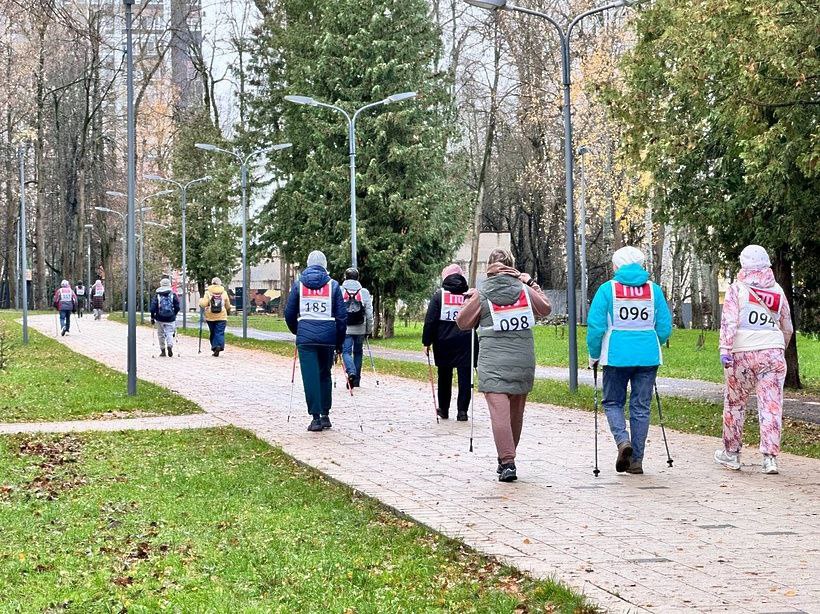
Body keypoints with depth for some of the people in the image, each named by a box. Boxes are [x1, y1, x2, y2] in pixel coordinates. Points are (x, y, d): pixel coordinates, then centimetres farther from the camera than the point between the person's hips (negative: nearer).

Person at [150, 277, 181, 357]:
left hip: (160, 318, 0)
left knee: (161, 334, 12)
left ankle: (163, 350, 14)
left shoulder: (157, 295, 0)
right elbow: (177, 307, 1)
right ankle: (170, 346, -26)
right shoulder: (173, 294, 1)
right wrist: (174, 314, 16)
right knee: (169, 333, 1)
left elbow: (153, 307, -5)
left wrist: (152, 317, 2)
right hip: (170, 318, 0)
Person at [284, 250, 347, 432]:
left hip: (305, 336, -1)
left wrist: (296, 331, 26)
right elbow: (342, 315, 3)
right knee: (325, 375, 16)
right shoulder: (333, 285, 5)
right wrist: (340, 342, 10)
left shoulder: (299, 284, 6)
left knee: (310, 376, -1)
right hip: (328, 336, 1)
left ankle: (316, 417, -5)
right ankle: (325, 415, 18)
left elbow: (289, 313, 9)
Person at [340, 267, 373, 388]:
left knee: (346, 352, 1)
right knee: (358, 352, 15)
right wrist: (369, 329, 10)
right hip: (360, 328, 2)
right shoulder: (364, 292, 2)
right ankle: (356, 380, 17)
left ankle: (351, 372, -26)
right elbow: (369, 312, 3)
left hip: (345, 328, -2)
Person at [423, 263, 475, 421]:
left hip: (443, 343, 0)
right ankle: (462, 410, -4)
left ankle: (444, 409, 21)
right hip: (465, 343, 0)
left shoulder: (439, 295, -3)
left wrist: (426, 342, -2)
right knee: (464, 377, 2)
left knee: (444, 377, 14)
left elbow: (430, 320, -6)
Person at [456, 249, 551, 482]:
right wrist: (532, 284, 25)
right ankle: (507, 457, 28)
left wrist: (469, 299, 19)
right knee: (516, 412, 16)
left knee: (500, 411, -9)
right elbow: (545, 309, 20)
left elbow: (463, 322, 6)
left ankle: (507, 462, -20)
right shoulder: (524, 290, 2)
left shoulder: (481, 294, -4)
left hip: (492, 363, -3)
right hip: (523, 362, 3)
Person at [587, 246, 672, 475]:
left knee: (612, 402, 13)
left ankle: (623, 440, -13)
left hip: (617, 356, -2)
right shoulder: (654, 290, 5)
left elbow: (595, 326, -6)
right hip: (648, 357, 2)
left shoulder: (607, 289, -3)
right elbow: (665, 327, 6)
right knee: (641, 407, 9)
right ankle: (636, 460, 10)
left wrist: (594, 355, 7)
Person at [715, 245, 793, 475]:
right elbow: (788, 328, 18)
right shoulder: (778, 292, 10)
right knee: (771, 406, 0)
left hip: (743, 354, -2)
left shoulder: (737, 289, -1)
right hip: (773, 353, 2)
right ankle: (770, 457, -7)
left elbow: (729, 322, -12)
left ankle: (731, 453, 22)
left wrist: (725, 350, -14)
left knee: (735, 403, 13)